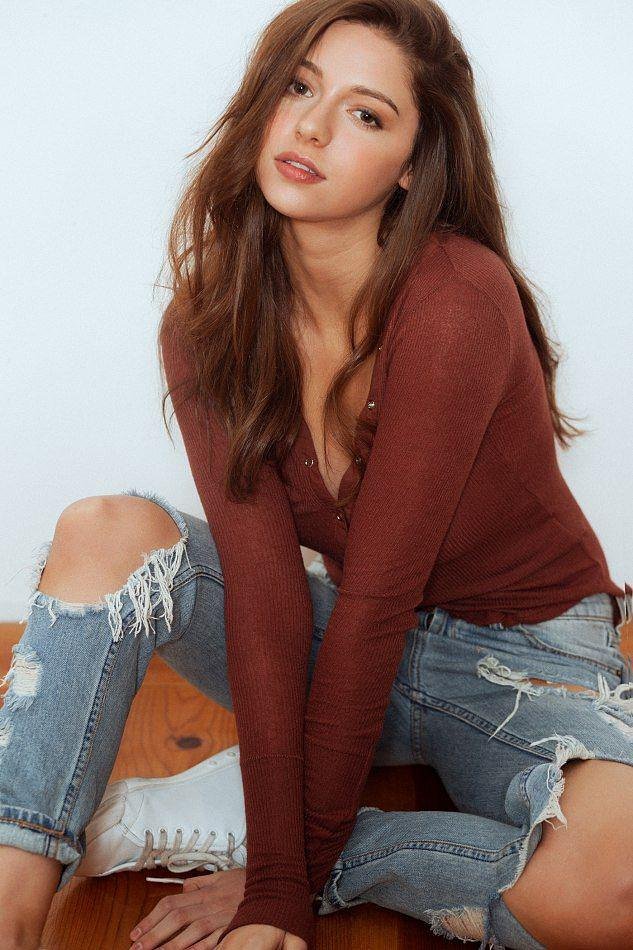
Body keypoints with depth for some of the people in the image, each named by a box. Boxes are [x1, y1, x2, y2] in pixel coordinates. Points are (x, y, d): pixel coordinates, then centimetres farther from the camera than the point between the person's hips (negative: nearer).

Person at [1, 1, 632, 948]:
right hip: (367, 651, 4)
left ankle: (214, 830, -16)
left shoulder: (457, 297, -24)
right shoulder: (206, 327, -9)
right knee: (106, 533, -18)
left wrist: (295, 867, -17)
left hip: (524, 658, -3)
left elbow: (377, 595, -23)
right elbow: (267, 590, -17)